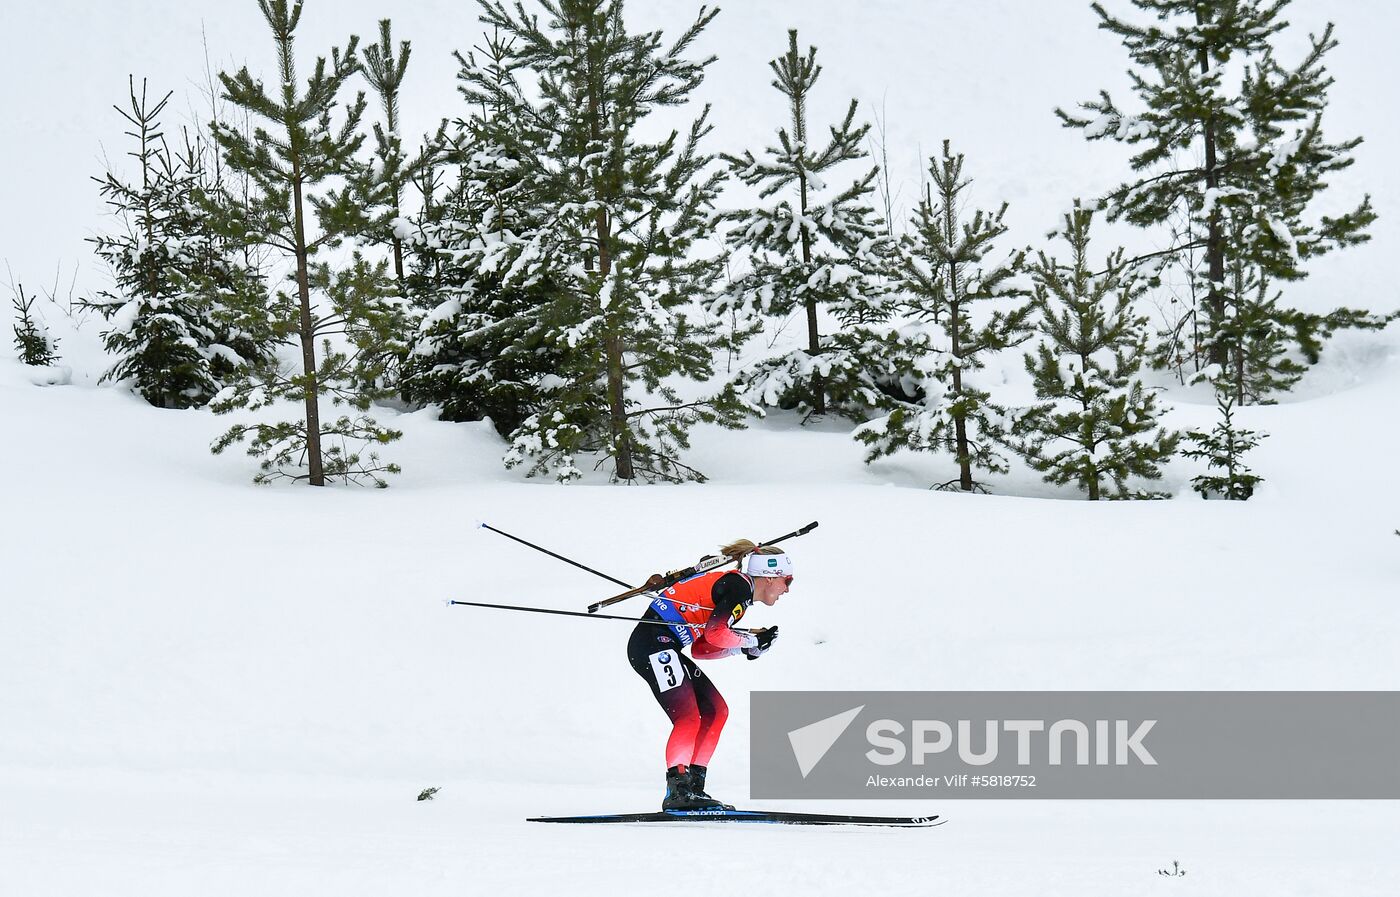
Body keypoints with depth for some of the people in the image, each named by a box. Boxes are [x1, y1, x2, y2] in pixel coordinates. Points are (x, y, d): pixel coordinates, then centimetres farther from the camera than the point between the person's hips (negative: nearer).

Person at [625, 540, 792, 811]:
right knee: (688, 717, -19)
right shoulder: (740, 587, -9)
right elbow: (716, 633, -22)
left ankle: (694, 788, 6)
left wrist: (745, 646, 7)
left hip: (664, 649, 11)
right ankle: (677, 791, -21)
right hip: (654, 643, -11)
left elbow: (700, 648, 17)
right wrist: (750, 640, -4)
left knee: (716, 711, 9)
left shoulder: (736, 589, 20)